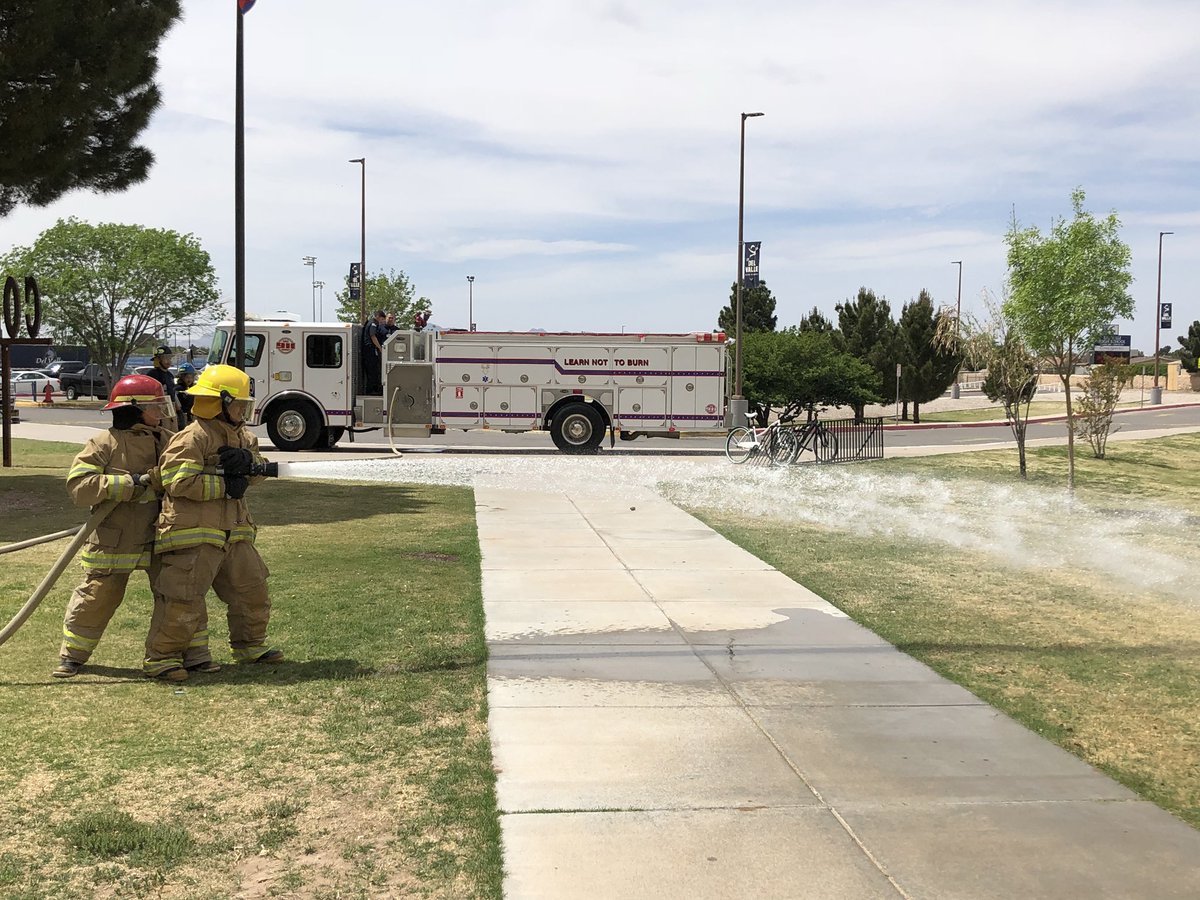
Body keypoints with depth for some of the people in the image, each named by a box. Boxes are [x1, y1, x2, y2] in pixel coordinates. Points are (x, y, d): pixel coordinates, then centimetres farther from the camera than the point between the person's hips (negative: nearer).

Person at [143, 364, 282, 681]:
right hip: (193, 536, -9)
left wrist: (247, 461, -14)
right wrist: (225, 485, -18)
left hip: (234, 534, 9)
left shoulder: (242, 436, 15)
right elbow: (178, 482, -22)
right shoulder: (191, 439, -14)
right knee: (183, 600, -6)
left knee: (252, 589, 15)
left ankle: (249, 644, 33)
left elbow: (260, 471, 9)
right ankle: (160, 657, 5)